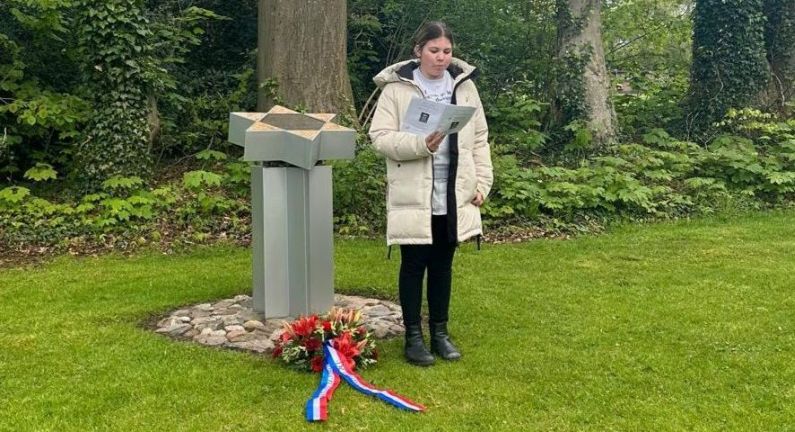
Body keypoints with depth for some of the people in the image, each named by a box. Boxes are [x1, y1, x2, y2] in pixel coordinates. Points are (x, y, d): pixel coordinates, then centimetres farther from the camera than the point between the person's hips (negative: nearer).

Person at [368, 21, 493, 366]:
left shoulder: (465, 86, 7)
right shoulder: (396, 88, -4)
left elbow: (479, 138, 9)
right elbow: (380, 136, -10)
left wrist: (482, 182, 2)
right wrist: (421, 144, -24)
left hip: (453, 195, 3)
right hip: (414, 196, -3)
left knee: (443, 265, 13)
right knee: (414, 265, 6)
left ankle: (440, 332, 26)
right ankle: (413, 336, 18)